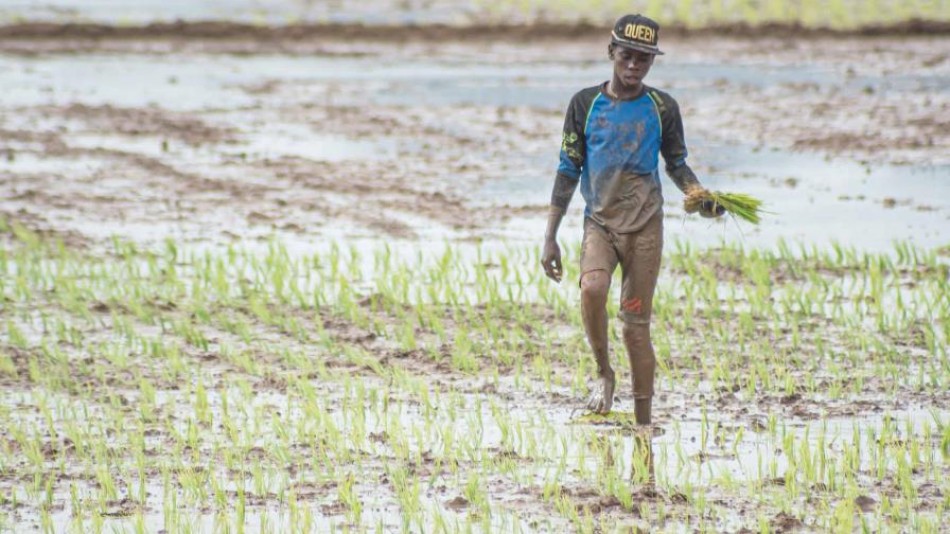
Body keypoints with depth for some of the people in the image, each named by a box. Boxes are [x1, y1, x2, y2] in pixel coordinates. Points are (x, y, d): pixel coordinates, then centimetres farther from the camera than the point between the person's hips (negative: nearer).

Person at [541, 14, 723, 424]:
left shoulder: (662, 108, 3)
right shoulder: (585, 104, 3)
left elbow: (676, 165, 14)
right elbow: (568, 171, 5)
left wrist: (700, 197, -8)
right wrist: (550, 237, 3)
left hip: (645, 225, 0)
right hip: (599, 221, 0)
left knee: (637, 324, 0)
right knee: (592, 289, -30)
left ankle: (643, 422, 9)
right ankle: (604, 375, -7)